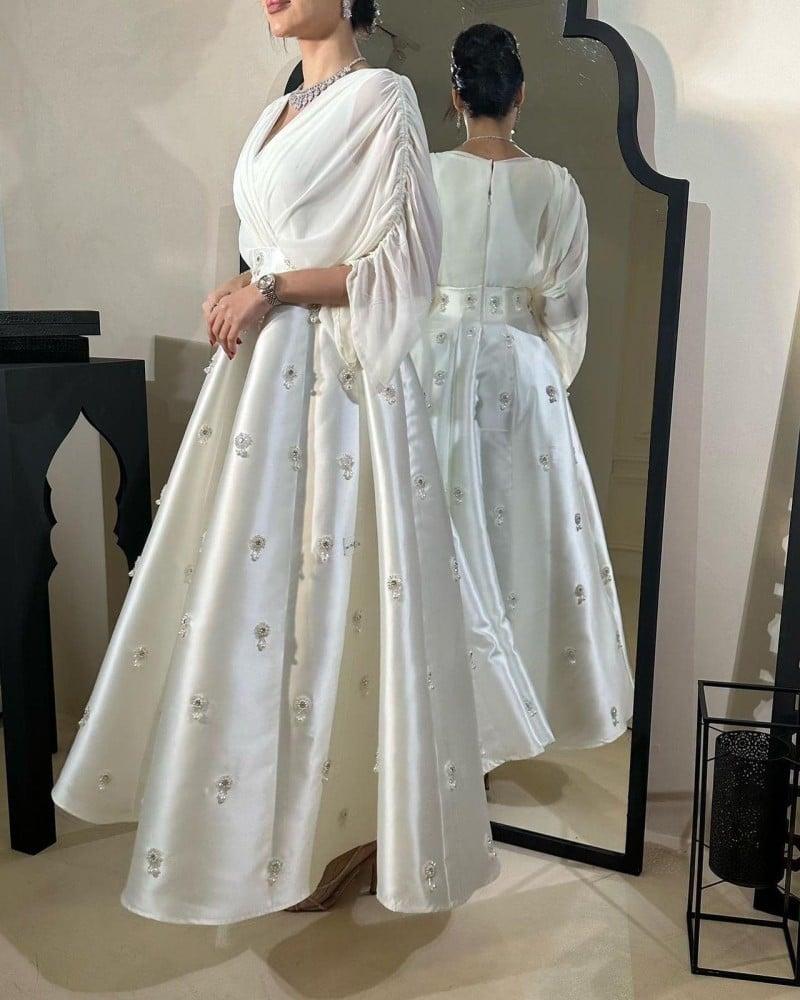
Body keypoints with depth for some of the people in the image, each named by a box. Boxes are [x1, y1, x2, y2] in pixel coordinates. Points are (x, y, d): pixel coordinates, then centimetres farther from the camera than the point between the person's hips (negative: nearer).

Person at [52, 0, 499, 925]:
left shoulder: (380, 98, -4)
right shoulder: (279, 113, 21)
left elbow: (408, 261, -12)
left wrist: (276, 287, -15)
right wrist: (240, 296, 7)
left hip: (336, 379, -8)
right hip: (261, 372, 8)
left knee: (326, 593, -4)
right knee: (238, 585, 10)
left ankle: (345, 826, 15)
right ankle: (272, 809, 27)